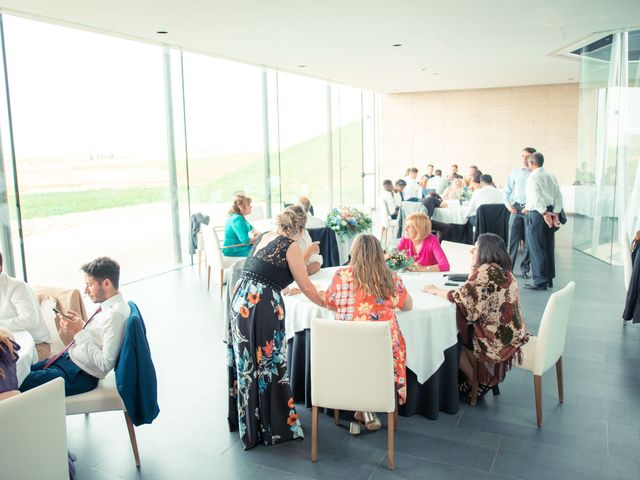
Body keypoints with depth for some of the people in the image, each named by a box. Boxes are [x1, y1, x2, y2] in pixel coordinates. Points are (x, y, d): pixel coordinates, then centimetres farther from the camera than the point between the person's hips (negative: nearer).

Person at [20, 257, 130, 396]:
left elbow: (105, 365, -27)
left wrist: (79, 332, -22)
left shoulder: (116, 314, -26)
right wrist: (80, 325, -4)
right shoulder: (109, 305, 3)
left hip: (79, 374, -9)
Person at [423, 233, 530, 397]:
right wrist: (474, 268, 6)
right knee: (462, 330, 21)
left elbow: (459, 297, -17)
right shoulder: (502, 270, 9)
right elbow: (472, 294, 12)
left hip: (499, 340, -9)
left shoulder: (487, 271, -20)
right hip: (512, 334, 9)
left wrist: (435, 290, -2)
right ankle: (483, 379, 27)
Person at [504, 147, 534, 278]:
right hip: (516, 208, 2)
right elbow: (507, 191, 13)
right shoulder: (515, 172, 7)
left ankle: (525, 269, 16)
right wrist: (508, 204, -1)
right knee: (513, 239, 2)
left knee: (529, 241, 6)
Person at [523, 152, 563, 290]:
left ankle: (540, 281, 2)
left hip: (537, 215, -8)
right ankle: (549, 279, 23)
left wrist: (544, 213, -20)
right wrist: (555, 213, 6)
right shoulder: (551, 176, 12)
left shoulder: (533, 177, -11)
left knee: (537, 249, -1)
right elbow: (558, 196, 9)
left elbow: (536, 197, -22)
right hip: (549, 213, 8)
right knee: (548, 247, 15)